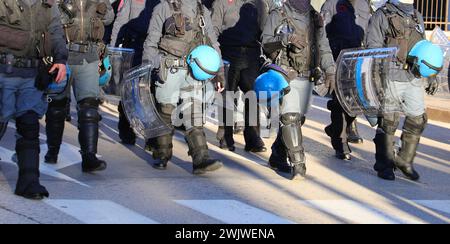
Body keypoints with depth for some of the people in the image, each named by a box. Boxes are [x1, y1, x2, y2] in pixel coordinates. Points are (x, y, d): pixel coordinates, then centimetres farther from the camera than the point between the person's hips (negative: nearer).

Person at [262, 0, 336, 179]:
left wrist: (330, 70, -5)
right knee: (290, 118, -15)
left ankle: (277, 157, 24)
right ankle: (298, 164, -15)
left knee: (298, 119, 8)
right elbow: (266, 43, -2)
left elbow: (323, 47, 7)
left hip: (307, 78, 5)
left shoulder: (315, 18, 12)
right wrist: (285, 39, -19)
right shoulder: (278, 16, 0)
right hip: (286, 77, -5)